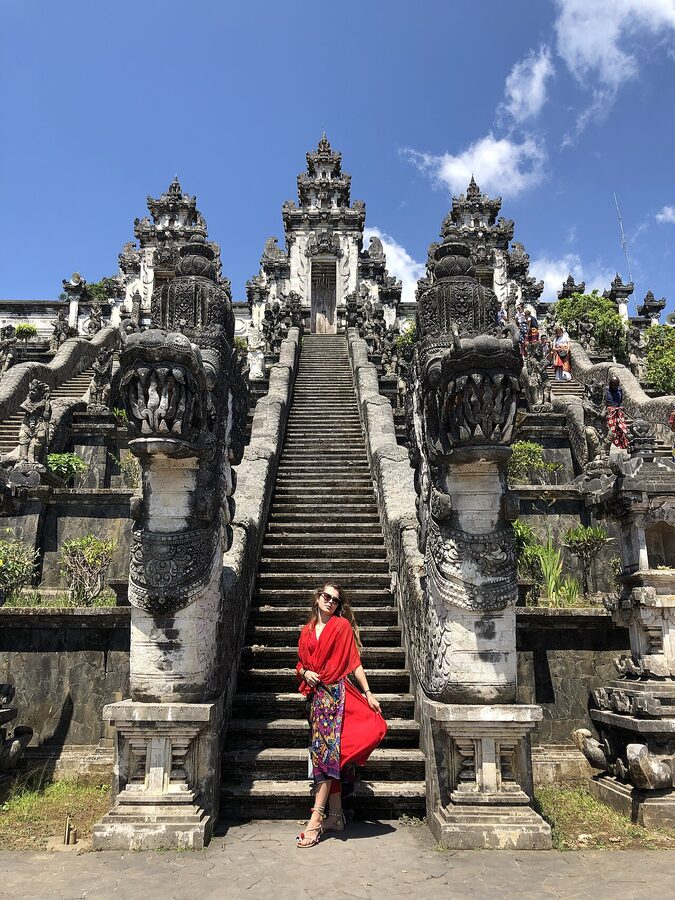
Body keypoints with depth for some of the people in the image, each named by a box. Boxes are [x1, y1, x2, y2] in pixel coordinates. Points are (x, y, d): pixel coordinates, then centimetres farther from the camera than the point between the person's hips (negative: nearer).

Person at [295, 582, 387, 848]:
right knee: (330, 753, 9)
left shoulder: (342, 625, 0)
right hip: (315, 695, 5)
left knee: (324, 750, -11)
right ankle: (336, 816, 15)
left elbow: (354, 662, -2)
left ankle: (316, 819, -10)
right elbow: (300, 663, 20)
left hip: (335, 693, -5)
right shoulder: (307, 630, 14)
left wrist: (368, 693, -6)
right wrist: (305, 672, -2)